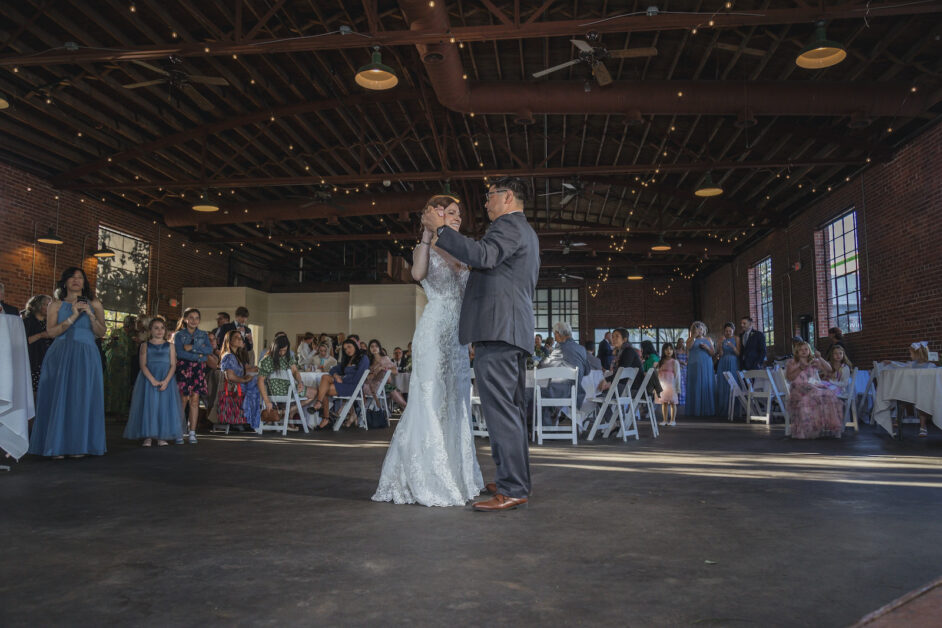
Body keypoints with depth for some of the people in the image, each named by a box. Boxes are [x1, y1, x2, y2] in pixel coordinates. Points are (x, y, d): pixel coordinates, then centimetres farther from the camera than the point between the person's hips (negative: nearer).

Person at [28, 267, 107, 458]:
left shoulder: (94, 304, 12)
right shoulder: (56, 305, 10)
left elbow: (101, 333, 5)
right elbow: (51, 331, -3)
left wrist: (90, 315, -9)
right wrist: (73, 317, -12)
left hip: (86, 357, 1)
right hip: (60, 356, 0)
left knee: (82, 398, -3)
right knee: (58, 397, -4)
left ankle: (78, 445, 1)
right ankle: (57, 446, -1)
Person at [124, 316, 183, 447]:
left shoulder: (170, 346, 10)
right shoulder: (145, 345, 8)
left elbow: (173, 365, 1)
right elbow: (143, 365, -3)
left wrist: (166, 381, -15)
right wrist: (153, 380, -18)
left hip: (166, 380, 1)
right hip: (148, 379, -1)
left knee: (164, 406, -3)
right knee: (148, 405, -5)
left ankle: (161, 436, 1)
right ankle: (148, 436, -1)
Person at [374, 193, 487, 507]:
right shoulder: (424, 250, 0)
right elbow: (418, 273, -24)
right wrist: (428, 234, -26)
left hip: (458, 336, 7)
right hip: (434, 332, -7)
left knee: (455, 405, 9)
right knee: (432, 403, -7)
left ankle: (455, 478, 18)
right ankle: (427, 483, 1)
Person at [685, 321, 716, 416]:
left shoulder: (708, 340, 14)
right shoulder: (690, 339, 9)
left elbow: (713, 353, 8)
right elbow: (688, 347, -12)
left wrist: (707, 348, -10)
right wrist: (694, 336, -18)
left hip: (706, 367, 2)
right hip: (694, 366, -2)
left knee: (706, 386, -2)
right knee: (695, 387, -5)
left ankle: (707, 410, 0)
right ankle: (695, 410, -7)